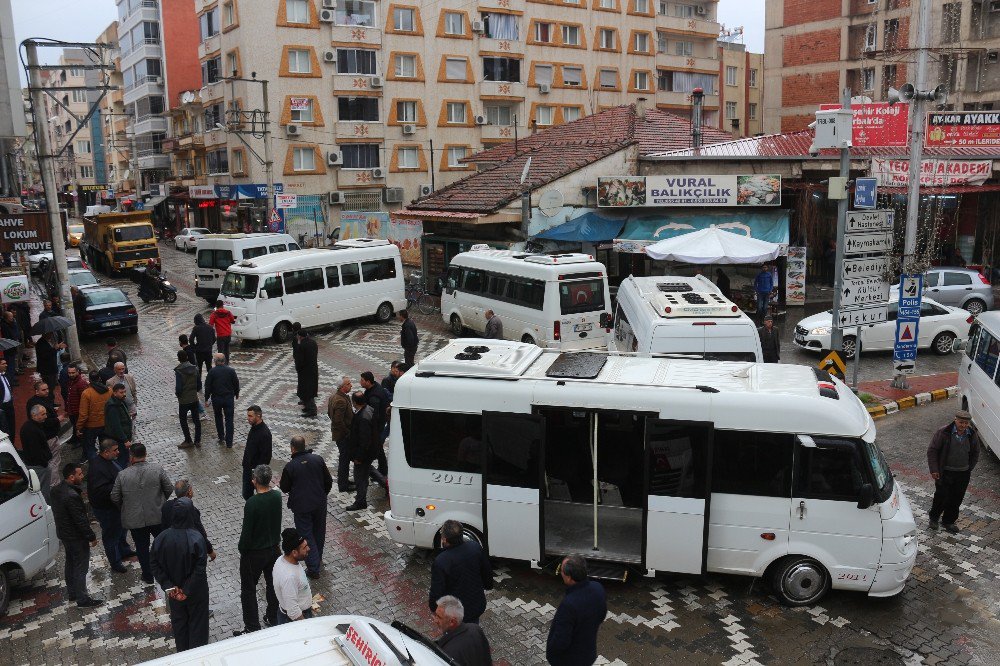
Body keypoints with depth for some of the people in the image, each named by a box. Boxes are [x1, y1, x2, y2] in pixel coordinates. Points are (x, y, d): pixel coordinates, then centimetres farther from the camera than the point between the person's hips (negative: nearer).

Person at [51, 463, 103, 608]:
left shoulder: (56, 490, -1)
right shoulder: (72, 496, -31)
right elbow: (81, 520, -26)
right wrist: (92, 537, -15)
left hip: (64, 534, 10)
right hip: (76, 537, -10)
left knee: (70, 564, 23)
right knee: (81, 568, 3)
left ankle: (71, 593, 37)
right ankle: (82, 599, 12)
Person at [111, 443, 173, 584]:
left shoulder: (122, 475, -12)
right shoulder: (157, 469, -13)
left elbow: (115, 497, -4)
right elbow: (169, 489, -8)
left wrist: (123, 508, 15)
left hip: (135, 519, 0)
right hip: (157, 516, 0)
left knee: (142, 548, 16)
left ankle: (148, 577, 28)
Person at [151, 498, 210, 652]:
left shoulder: (161, 538, -16)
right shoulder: (196, 539, -28)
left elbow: (155, 565, -9)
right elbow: (200, 569, -26)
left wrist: (168, 586, -6)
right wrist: (187, 591, -15)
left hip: (174, 590, 3)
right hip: (195, 591, -3)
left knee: (178, 621, 25)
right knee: (197, 622, 18)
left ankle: (182, 652, 42)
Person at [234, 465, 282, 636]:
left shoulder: (252, 503, -28)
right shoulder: (277, 496, -11)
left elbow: (246, 532, -20)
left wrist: (242, 549, -5)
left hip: (254, 553, -6)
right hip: (274, 549, 6)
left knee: (248, 590, 11)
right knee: (273, 585, 21)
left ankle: (252, 628, 18)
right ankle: (273, 620, 36)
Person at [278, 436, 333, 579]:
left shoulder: (290, 466, -16)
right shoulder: (318, 459, -6)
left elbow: (284, 488, -3)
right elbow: (328, 481, 1)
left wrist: (279, 484, 19)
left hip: (301, 507, -4)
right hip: (319, 504, 4)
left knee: (306, 535, 6)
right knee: (319, 531, 22)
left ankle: (314, 568, 6)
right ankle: (318, 559, 40)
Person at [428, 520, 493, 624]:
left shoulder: (440, 562, -31)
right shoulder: (476, 547, -16)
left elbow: (437, 591, -22)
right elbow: (487, 571, 1)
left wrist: (433, 606, -1)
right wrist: (487, 585, 21)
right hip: (478, 605, 4)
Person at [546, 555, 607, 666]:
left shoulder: (569, 604, -39)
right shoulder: (598, 588, -17)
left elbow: (560, 641, -30)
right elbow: (602, 615, 3)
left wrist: (550, 651, -10)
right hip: (589, 652, 6)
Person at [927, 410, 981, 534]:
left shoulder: (972, 435, -1)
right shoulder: (943, 433, -15)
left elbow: (975, 453, 15)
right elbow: (932, 451, -10)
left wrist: (969, 469, 10)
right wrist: (934, 470, -12)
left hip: (963, 474, 4)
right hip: (945, 473, -4)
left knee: (956, 500, 11)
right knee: (941, 497, 3)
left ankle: (948, 521, 29)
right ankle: (933, 518, 27)